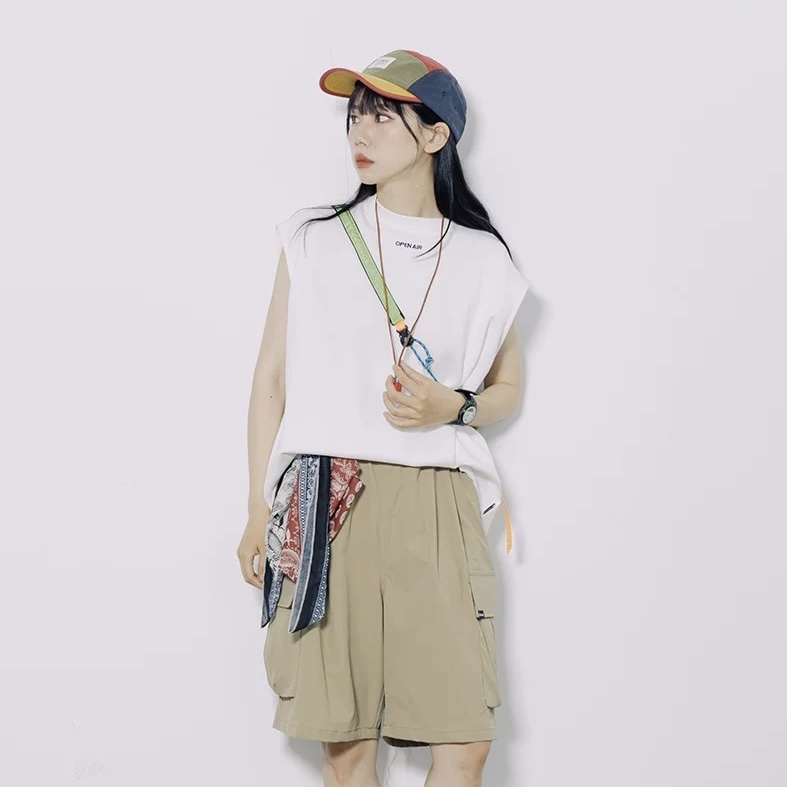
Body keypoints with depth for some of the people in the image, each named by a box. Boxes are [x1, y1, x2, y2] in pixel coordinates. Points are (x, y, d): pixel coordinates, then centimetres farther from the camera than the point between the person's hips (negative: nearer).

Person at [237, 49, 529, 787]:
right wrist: (259, 512, 4)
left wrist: (451, 407, -4)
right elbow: (272, 378, 8)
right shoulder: (314, 240, 6)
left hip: (437, 509, 1)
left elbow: (507, 387, 18)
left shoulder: (483, 263, 8)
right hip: (326, 503, 0)